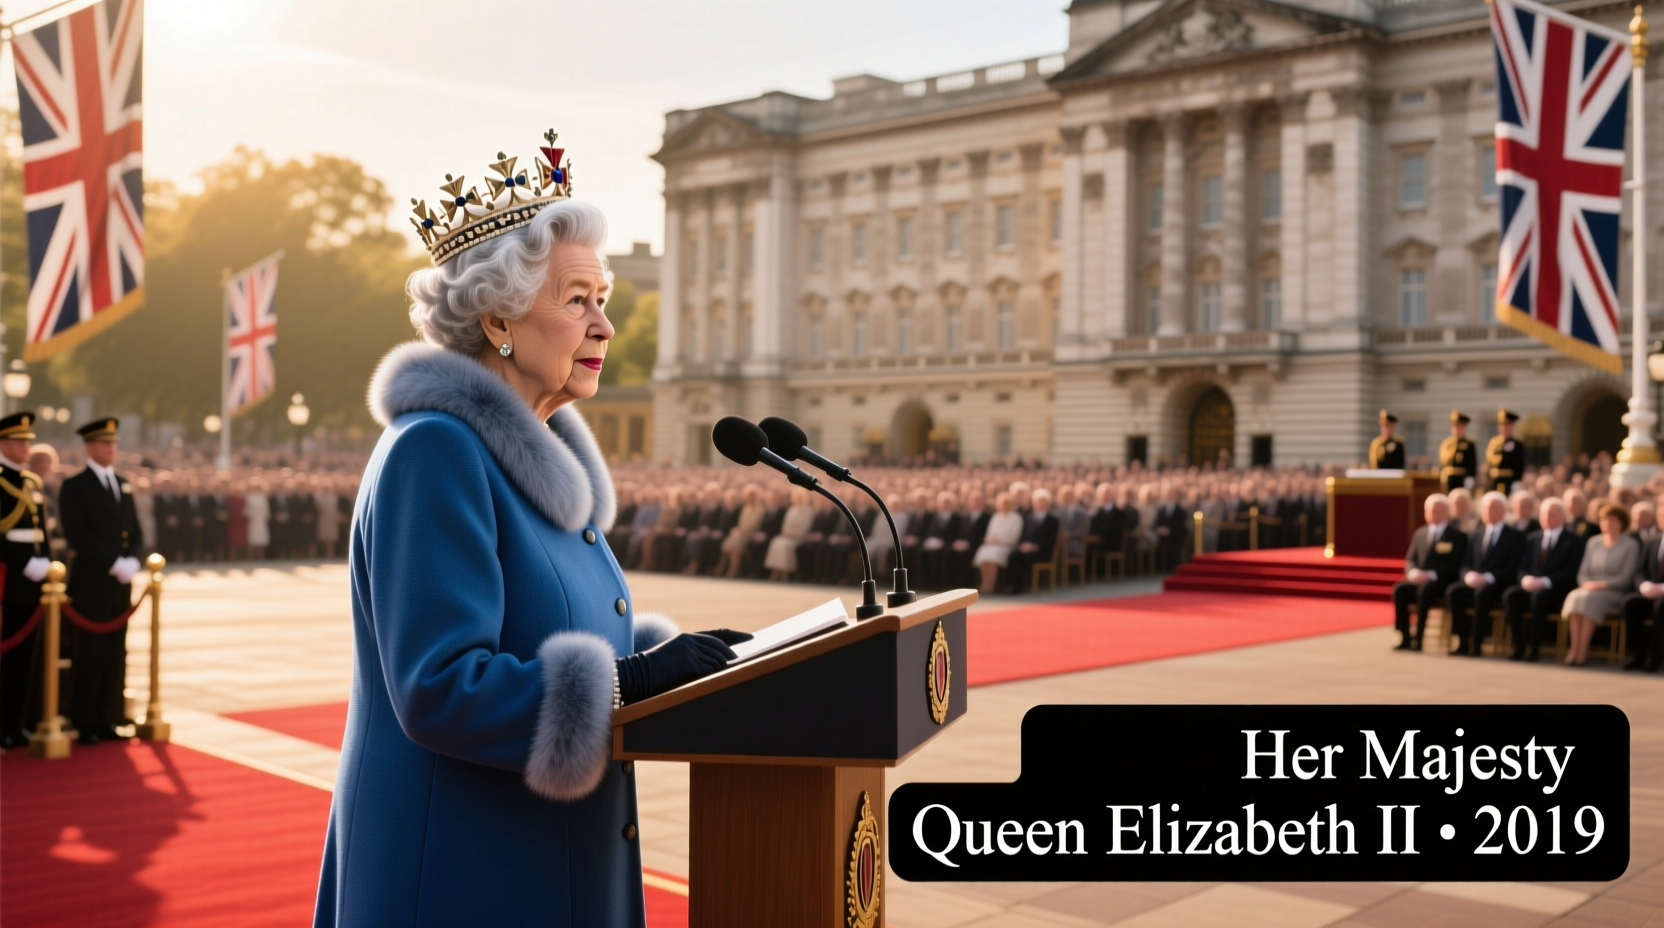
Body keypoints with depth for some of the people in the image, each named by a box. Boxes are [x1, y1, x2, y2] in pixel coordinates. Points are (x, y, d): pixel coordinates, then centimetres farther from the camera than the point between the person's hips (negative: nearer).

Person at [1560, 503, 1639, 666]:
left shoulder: (1631, 546, 2)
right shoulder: (1593, 542, 16)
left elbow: (1626, 578, -6)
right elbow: (1583, 573, 12)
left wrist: (1602, 585, -18)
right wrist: (1587, 584, -10)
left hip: (1616, 594, -4)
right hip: (1590, 590, 4)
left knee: (1589, 599, -36)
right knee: (1574, 597, -32)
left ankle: (1582, 650, -37)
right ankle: (1573, 648, -38)